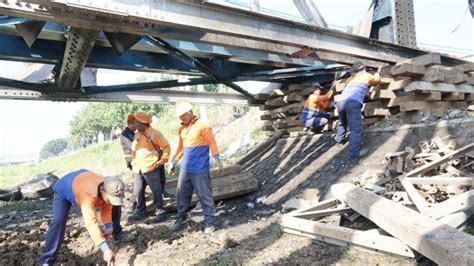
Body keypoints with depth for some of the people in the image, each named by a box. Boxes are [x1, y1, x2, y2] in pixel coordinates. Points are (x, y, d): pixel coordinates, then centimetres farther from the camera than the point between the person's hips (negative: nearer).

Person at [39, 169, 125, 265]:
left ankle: (117, 233, 28)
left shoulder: (111, 190, -29)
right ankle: (47, 260, -13)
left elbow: (106, 209, -12)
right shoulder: (89, 194, -49)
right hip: (64, 189, -5)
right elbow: (91, 223, -54)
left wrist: (109, 226, -30)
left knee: (114, 206, 2)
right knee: (59, 220, -26)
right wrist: (106, 249, -57)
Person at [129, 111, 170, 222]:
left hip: (151, 168, -7)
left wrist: (162, 160, -7)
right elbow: (133, 150, 26)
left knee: (156, 191, 2)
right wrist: (133, 162, 18)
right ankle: (140, 212, 26)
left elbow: (166, 146, -5)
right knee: (138, 191, 11)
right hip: (138, 169, 7)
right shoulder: (137, 135, 13)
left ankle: (159, 212, 14)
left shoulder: (154, 133, -8)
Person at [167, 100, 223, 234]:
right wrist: (173, 162, 21)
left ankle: (209, 222, 12)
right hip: (185, 169, 7)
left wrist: (217, 159, -19)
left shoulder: (202, 126, -9)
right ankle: (181, 218, 29)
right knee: (182, 195, 13)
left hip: (199, 169, -7)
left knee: (205, 196, 1)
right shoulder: (181, 129, 12)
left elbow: (211, 142, -11)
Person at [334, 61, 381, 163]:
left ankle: (339, 140, 52)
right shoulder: (367, 76, 24)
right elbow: (377, 80, 46)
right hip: (353, 102, -5)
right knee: (355, 130, -8)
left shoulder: (351, 78, 34)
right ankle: (353, 157, -16)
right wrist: (378, 72, 64)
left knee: (342, 122, 33)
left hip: (340, 101, 5)